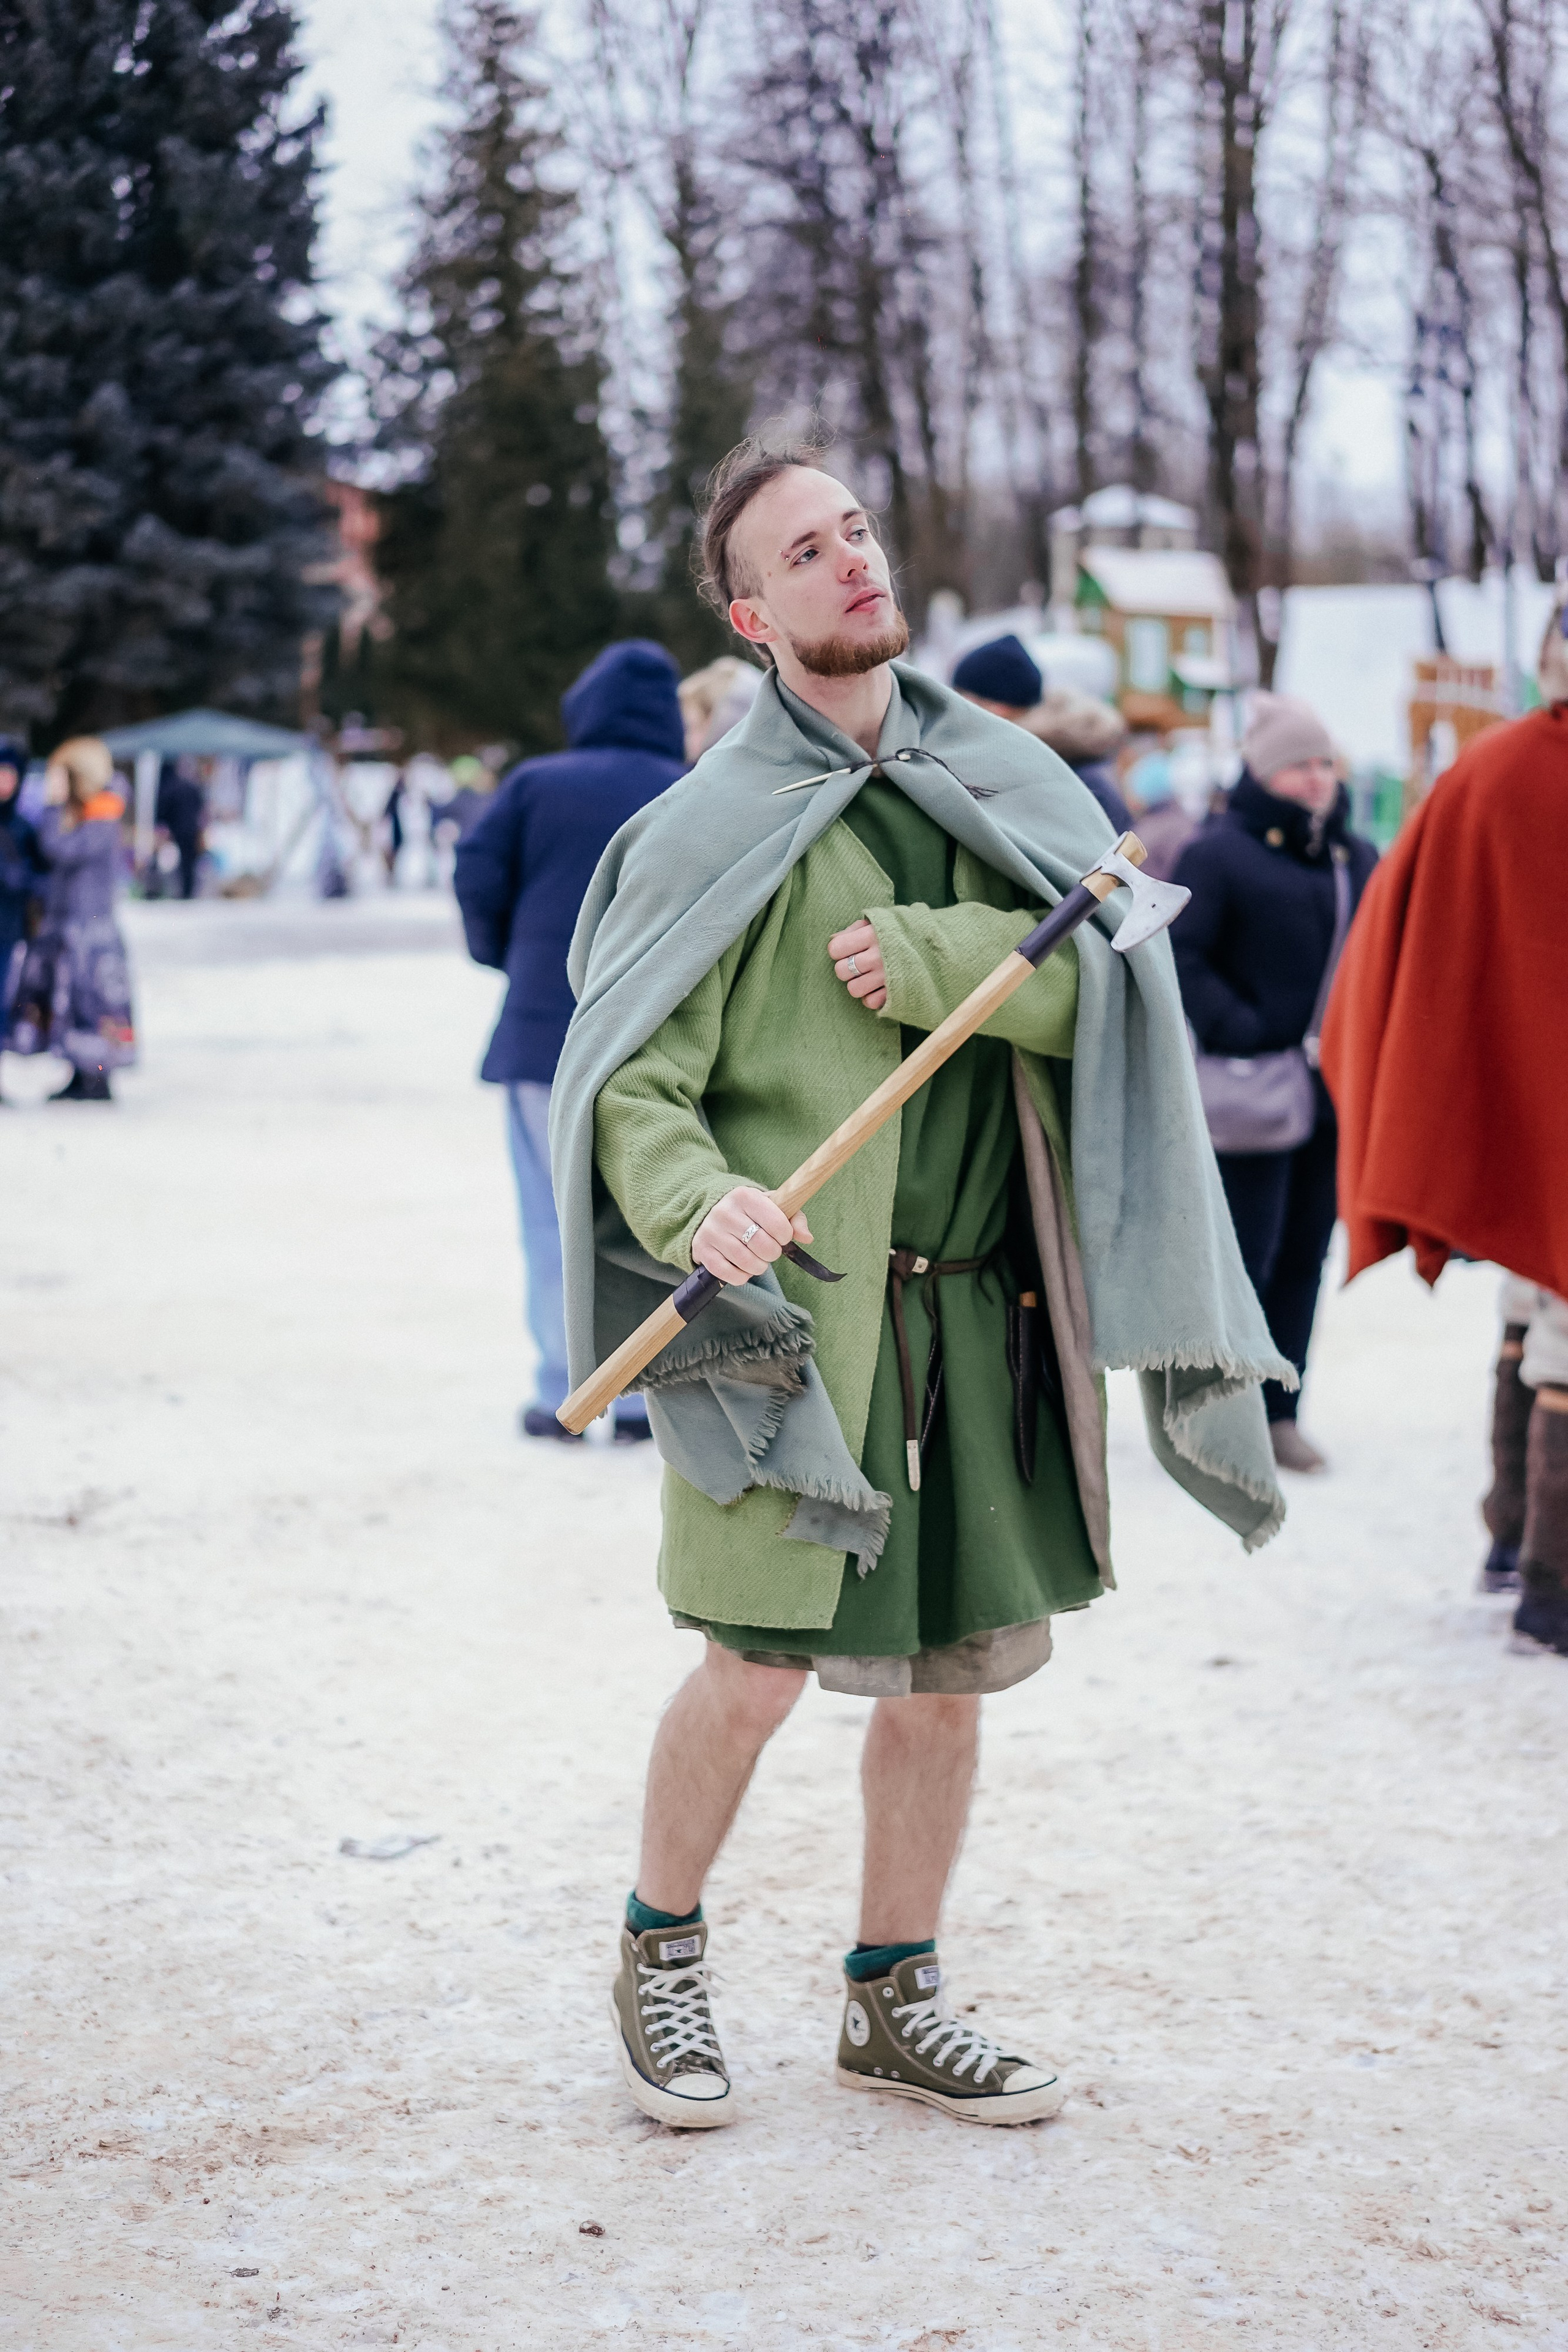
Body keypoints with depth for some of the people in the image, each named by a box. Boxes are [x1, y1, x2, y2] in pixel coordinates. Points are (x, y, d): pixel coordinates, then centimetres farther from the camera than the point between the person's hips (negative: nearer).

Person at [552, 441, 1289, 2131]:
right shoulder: (719, 825, -4)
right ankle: (659, 1954, 17)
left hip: (979, 1307, 5)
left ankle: (895, 1999, 27)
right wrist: (697, 1199, -28)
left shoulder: (1006, 782, 10)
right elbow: (630, 1076, -8)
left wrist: (927, 959, -15)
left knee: (947, 1667, 11)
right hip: (791, 1300, -4)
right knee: (760, 1661, -8)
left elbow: (1116, 977, -2)